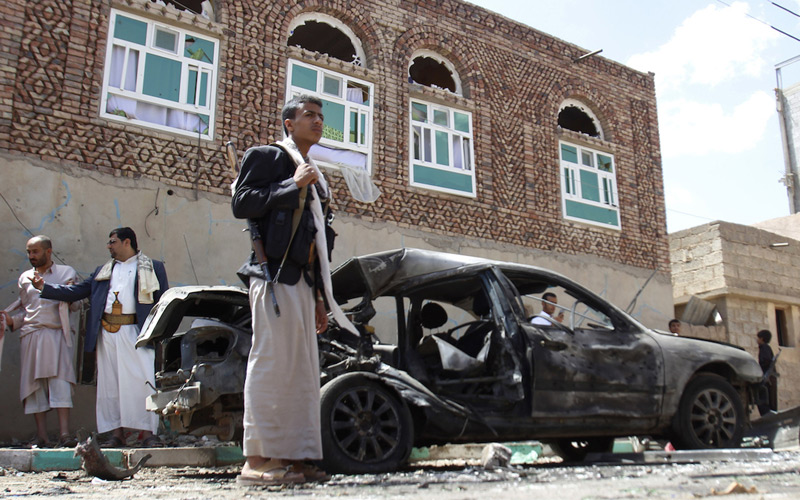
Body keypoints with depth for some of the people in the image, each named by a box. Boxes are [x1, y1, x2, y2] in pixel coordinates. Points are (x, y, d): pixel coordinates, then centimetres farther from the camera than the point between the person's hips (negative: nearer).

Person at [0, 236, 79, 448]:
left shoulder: (66, 273, 9)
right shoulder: (25, 278, 18)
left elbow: (75, 305, 6)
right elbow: (24, 310, 22)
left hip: (57, 334, -3)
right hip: (31, 336, 3)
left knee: (60, 381, -11)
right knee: (34, 383, 1)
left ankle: (64, 434, -15)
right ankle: (42, 437, 4)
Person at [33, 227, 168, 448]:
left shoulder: (153, 267, 10)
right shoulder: (103, 271, 24)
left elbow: (163, 301, 3)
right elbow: (78, 290, 21)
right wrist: (45, 287, 13)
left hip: (135, 332, -5)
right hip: (106, 333, 5)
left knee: (141, 381, -11)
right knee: (109, 384, 4)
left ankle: (147, 433, -7)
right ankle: (116, 434, 10)